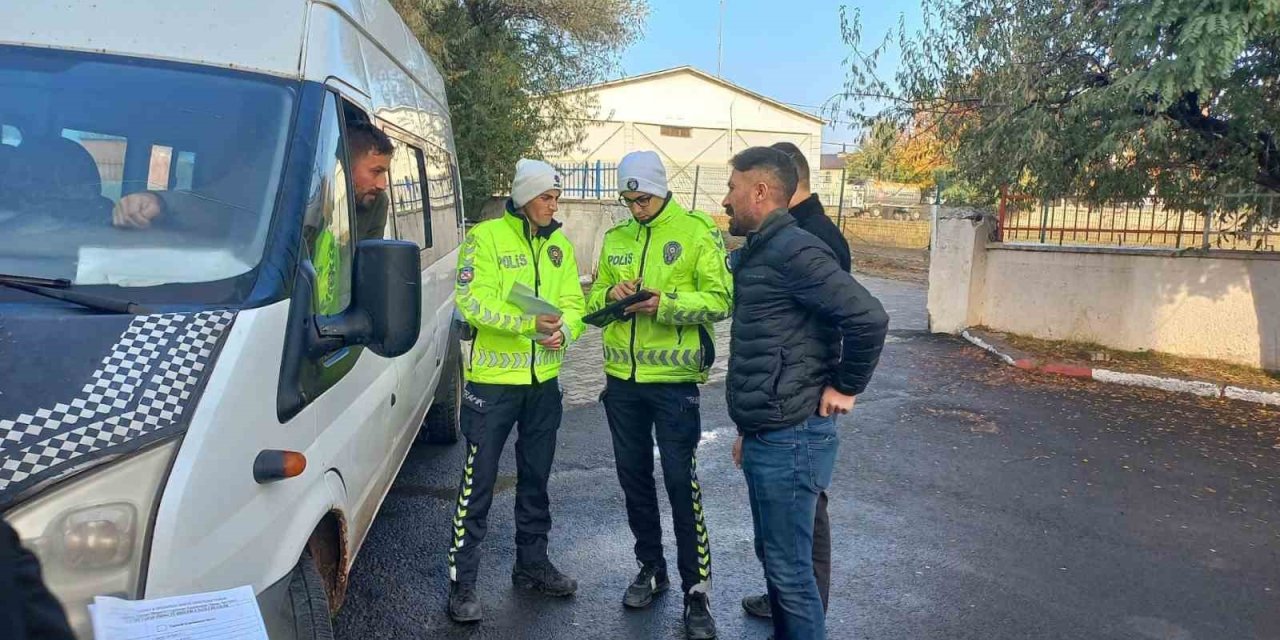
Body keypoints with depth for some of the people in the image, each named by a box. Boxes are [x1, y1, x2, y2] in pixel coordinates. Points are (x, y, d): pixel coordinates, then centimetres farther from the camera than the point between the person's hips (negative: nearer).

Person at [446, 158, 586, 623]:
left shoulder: (558, 244, 9)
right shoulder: (486, 236, -9)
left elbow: (574, 301, 5)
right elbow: (472, 303, -17)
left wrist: (563, 330, -18)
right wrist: (528, 322, -27)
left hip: (543, 380, 6)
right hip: (493, 380, -6)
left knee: (536, 478, 17)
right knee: (479, 483, 0)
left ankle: (532, 564, 33)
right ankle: (461, 583, 11)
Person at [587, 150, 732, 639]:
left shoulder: (697, 231, -6)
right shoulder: (615, 239, 11)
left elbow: (720, 300, -12)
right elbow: (593, 299, 15)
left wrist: (665, 304, -24)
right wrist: (610, 294, -8)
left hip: (674, 380, -5)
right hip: (622, 379, 6)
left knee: (681, 483, -1)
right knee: (634, 477, 14)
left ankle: (697, 590, 11)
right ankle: (651, 568, 32)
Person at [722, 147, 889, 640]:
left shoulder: (791, 250, -17)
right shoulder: (759, 253, 15)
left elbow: (868, 317, -26)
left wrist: (846, 388, -14)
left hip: (790, 439, -10)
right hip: (766, 436, 10)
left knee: (789, 568, 1)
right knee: (773, 557, 20)